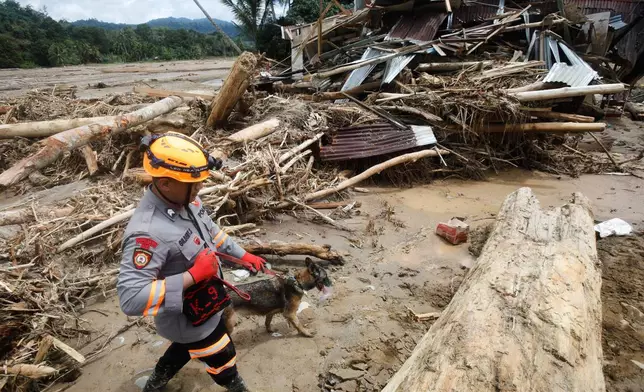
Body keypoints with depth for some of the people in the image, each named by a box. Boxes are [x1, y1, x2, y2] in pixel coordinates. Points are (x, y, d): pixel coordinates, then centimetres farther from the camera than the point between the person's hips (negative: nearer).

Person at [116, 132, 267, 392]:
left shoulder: (186, 201, -11)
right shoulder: (148, 232, -38)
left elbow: (211, 232, 9)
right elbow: (131, 299, -40)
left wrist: (243, 255, 7)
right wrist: (192, 275, -37)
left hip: (202, 306, 8)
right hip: (190, 320, -8)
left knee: (185, 348, 36)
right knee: (225, 368, 17)